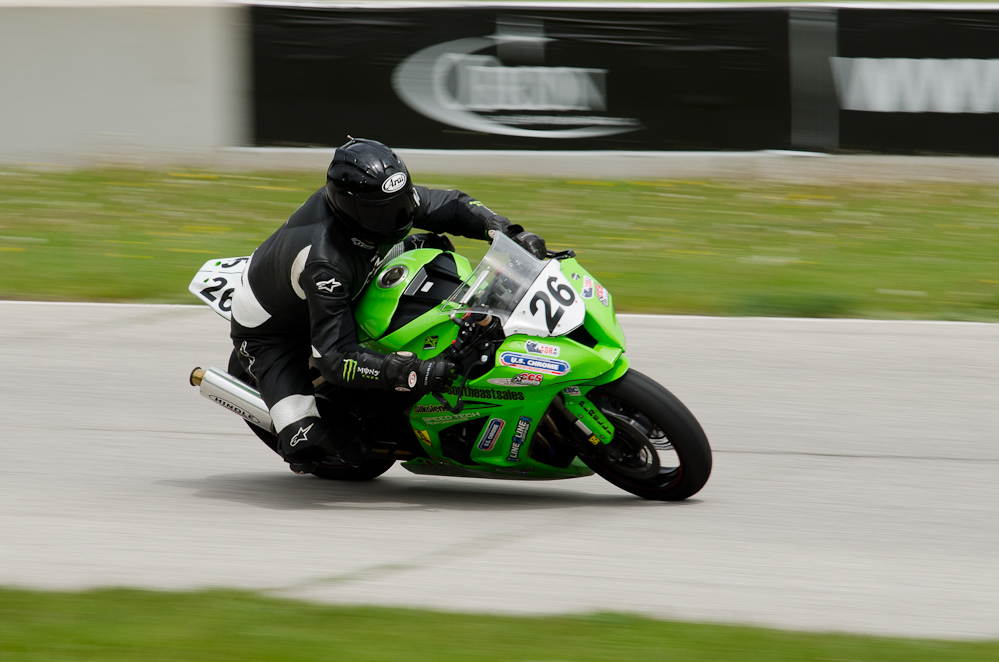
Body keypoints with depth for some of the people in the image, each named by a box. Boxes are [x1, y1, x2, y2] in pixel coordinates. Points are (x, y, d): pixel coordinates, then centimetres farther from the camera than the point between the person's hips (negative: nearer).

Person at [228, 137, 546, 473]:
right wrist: (410, 373, -53)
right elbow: (335, 357, -43)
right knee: (307, 446, -25)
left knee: (434, 245, 4)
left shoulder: (379, 199, -22)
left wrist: (509, 232, -23)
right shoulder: (324, 261, -43)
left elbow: (449, 206, -7)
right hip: (270, 329, -8)